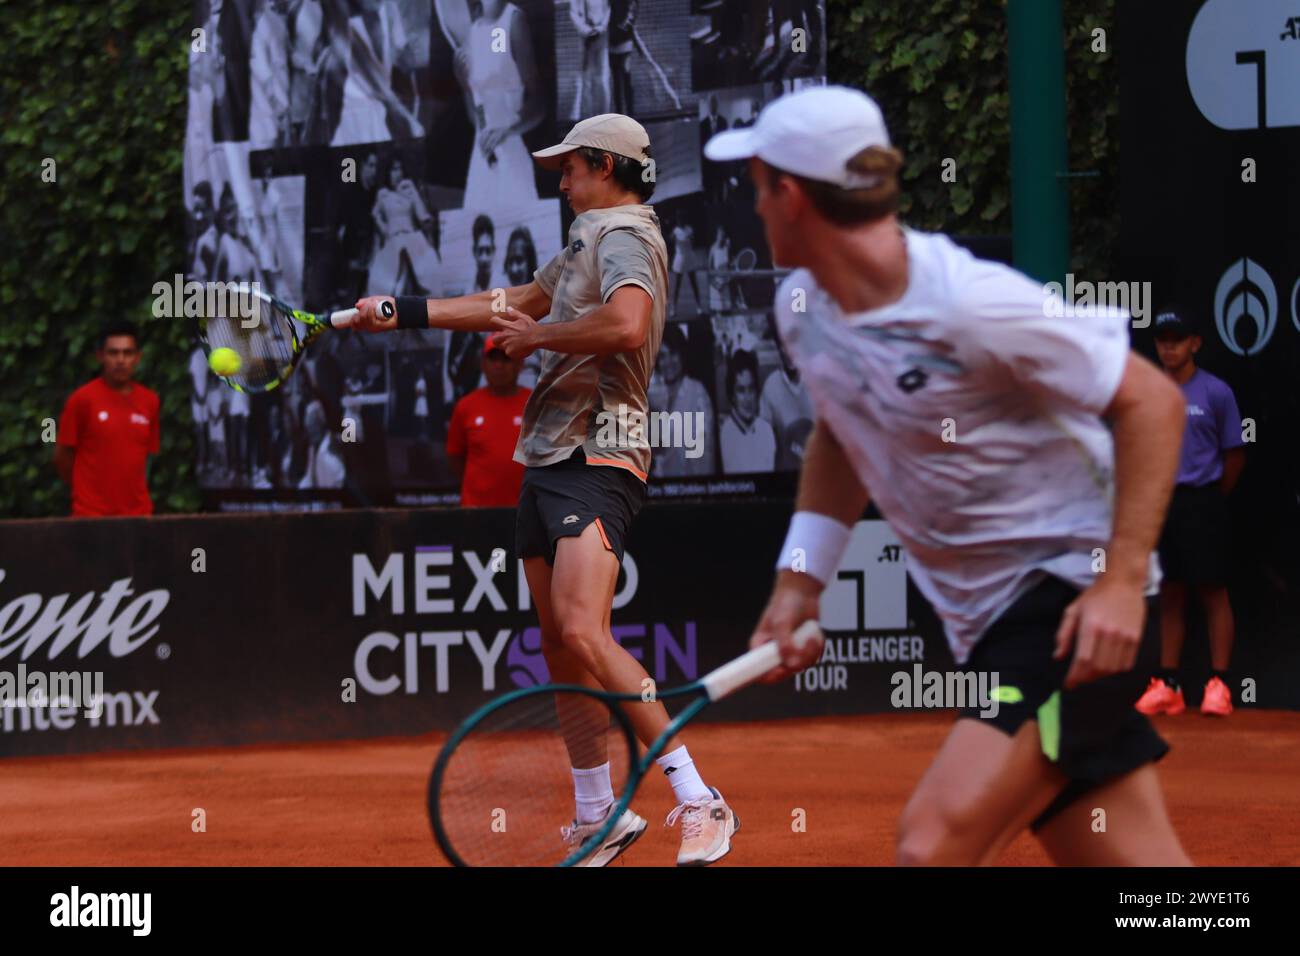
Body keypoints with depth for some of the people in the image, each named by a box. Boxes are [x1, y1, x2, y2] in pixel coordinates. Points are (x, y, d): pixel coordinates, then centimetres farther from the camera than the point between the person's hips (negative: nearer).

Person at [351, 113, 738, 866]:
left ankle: (699, 803, -24)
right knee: (559, 642, 10)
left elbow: (625, 325, -30)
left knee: (583, 630, -23)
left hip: (595, 463, -10)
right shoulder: (590, 239, 22)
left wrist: (536, 337, -15)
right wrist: (403, 314, 33)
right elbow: (516, 305, 35)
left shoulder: (625, 236, -10)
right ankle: (599, 816, 17)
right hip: (549, 458, 10)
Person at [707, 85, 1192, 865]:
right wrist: (801, 579, 13)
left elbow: (1153, 401, -15)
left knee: (936, 843, -22)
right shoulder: (802, 309, 5)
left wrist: (1122, 581, -22)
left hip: (1075, 603, -8)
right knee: (1139, 863, 3)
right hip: (990, 626, 8)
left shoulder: (970, 305, -20)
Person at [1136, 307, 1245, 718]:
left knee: (1213, 591, -2)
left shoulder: (1216, 392, -3)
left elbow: (1234, 455, 1)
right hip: (1158, 502, 4)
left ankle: (1219, 684, -1)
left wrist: (1210, 499, 4)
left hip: (1202, 503, -4)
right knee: (1169, 593, 7)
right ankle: (1167, 685, 10)